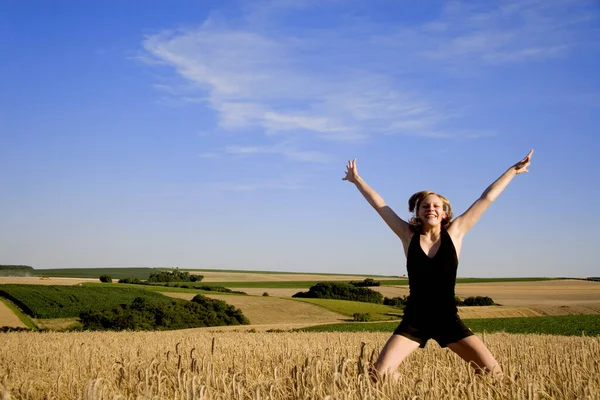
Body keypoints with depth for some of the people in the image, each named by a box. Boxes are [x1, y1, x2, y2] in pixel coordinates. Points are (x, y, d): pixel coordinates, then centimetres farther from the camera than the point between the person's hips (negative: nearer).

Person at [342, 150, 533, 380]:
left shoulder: (454, 233, 0)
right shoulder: (409, 235, -1)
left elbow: (487, 198, 2)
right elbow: (378, 204, 6)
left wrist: (513, 170, 8)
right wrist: (356, 179, 11)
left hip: (447, 319, 1)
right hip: (414, 320, 0)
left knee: (492, 372, -11)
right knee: (380, 374, -15)